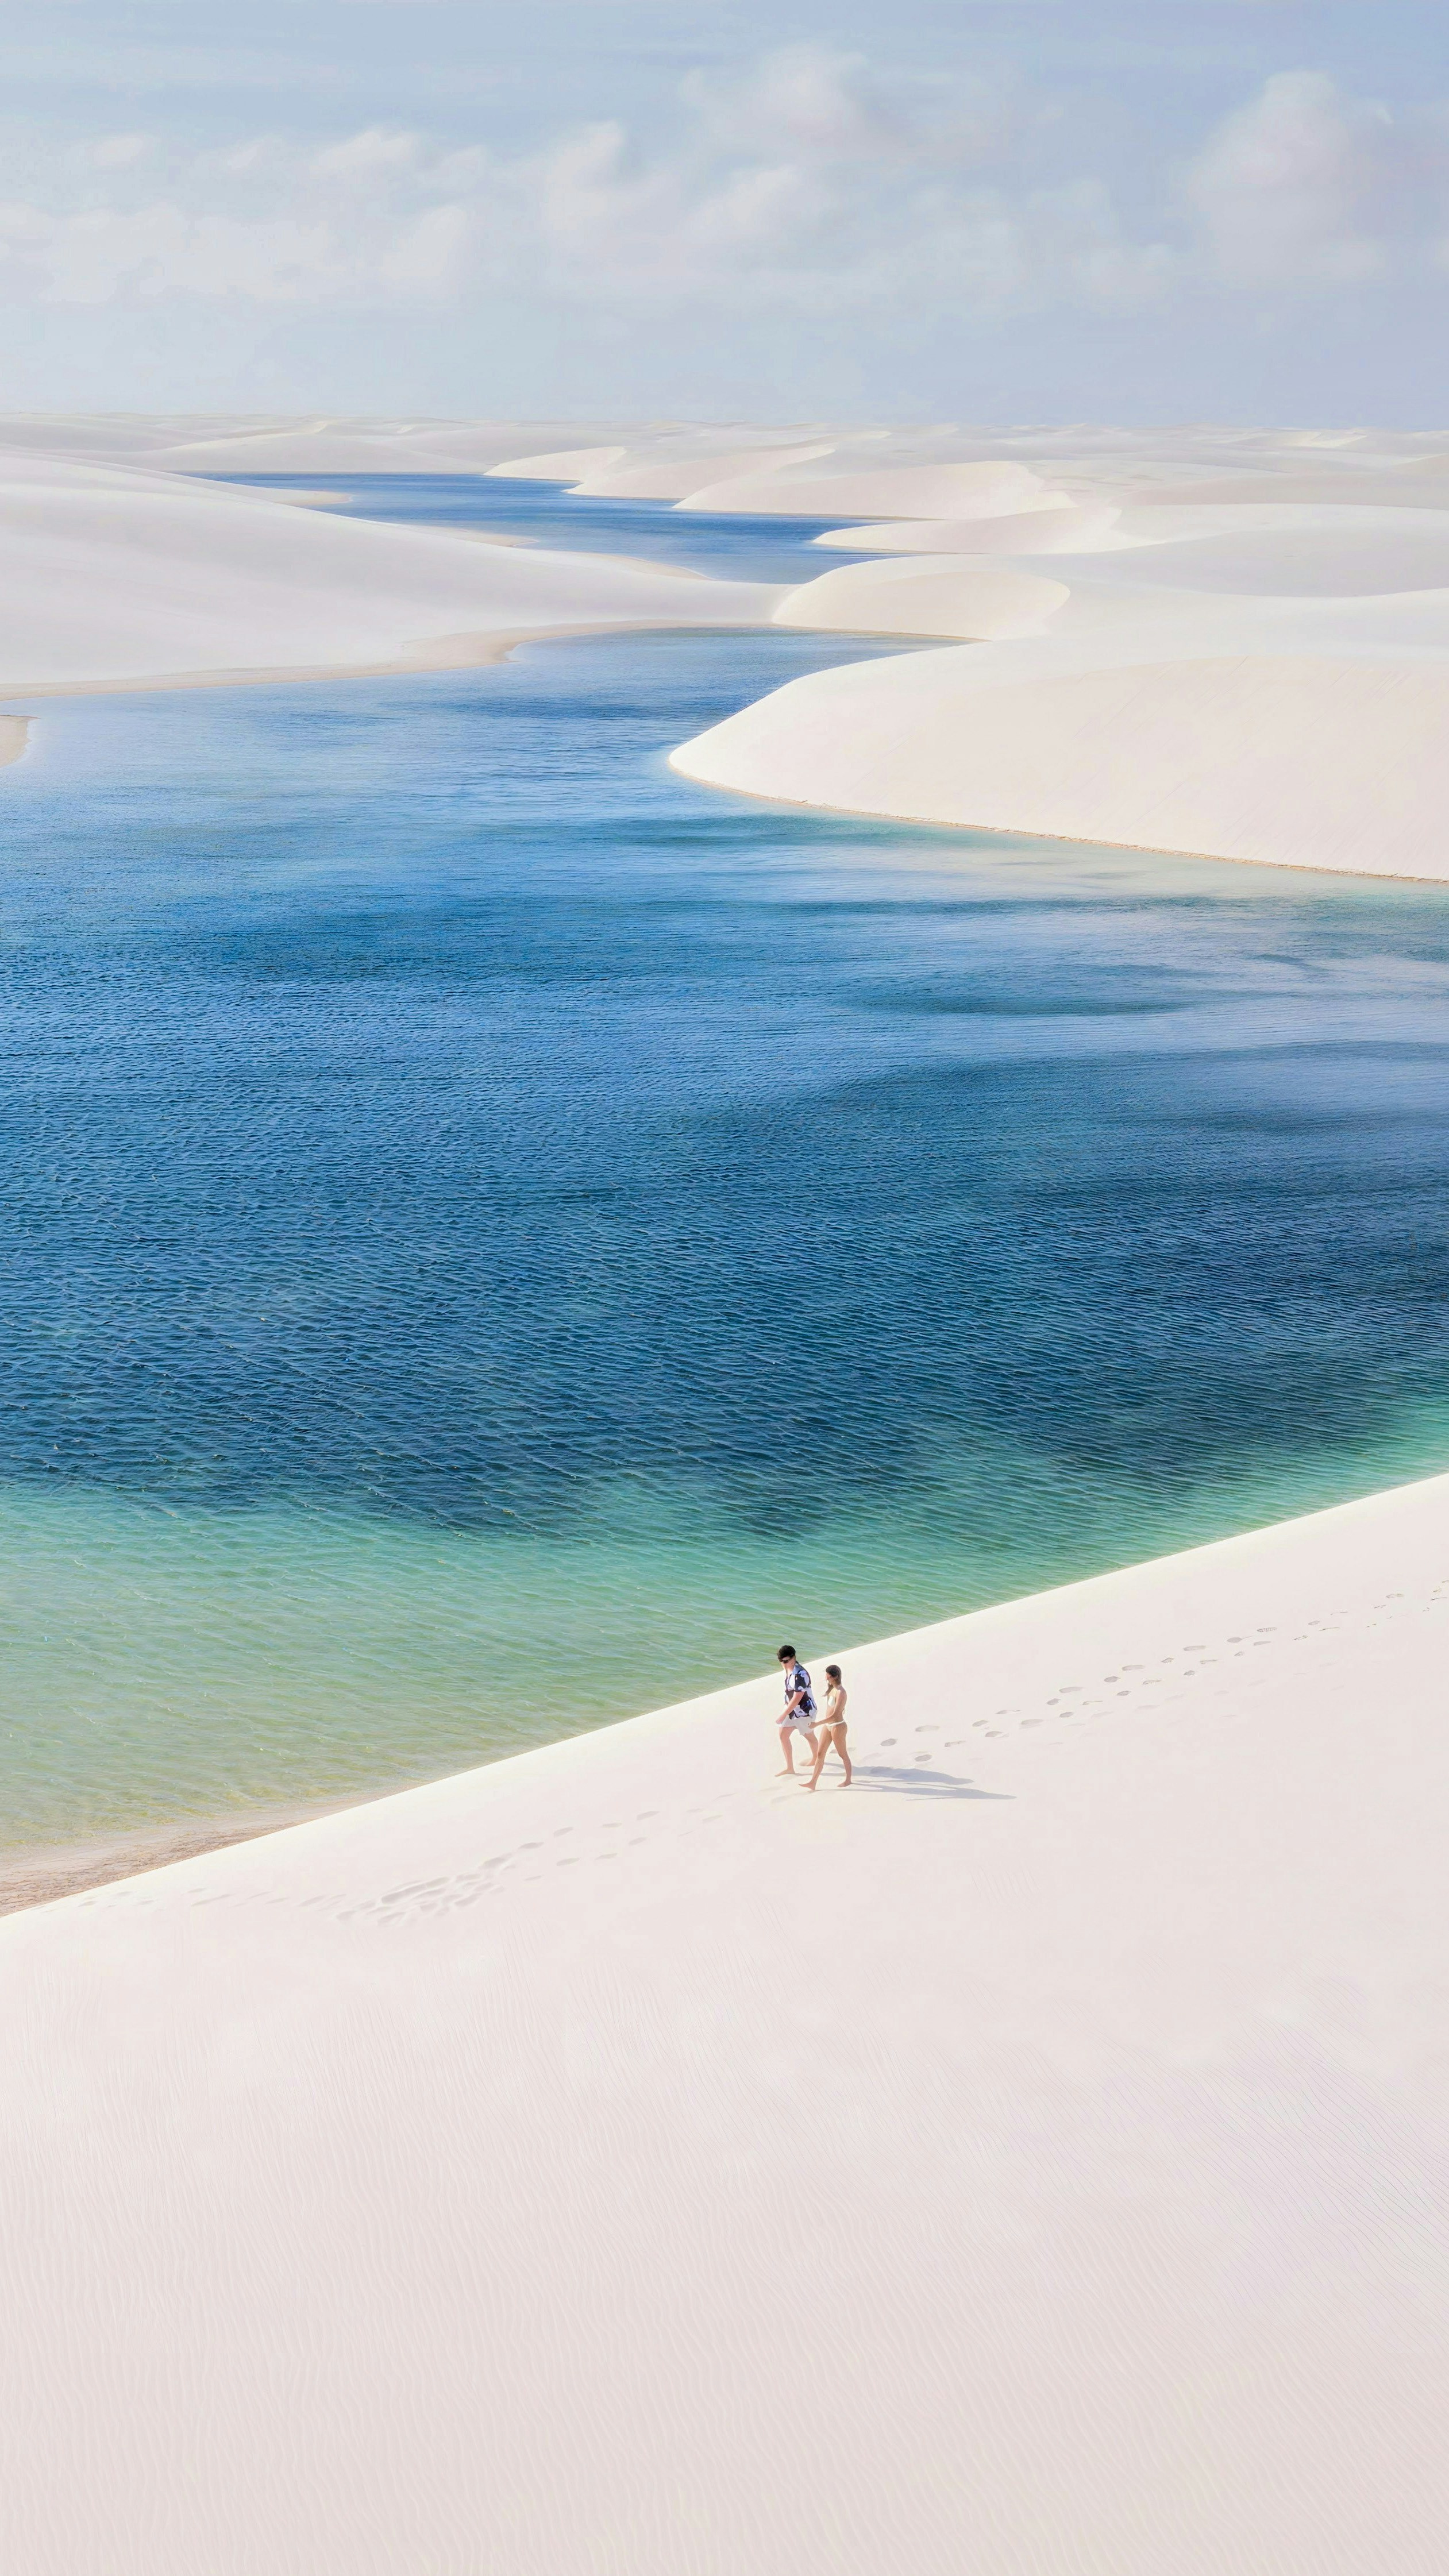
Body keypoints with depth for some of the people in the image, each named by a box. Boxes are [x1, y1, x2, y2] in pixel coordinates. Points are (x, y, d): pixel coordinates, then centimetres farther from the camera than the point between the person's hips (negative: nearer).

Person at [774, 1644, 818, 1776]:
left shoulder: (800, 1675, -32)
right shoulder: (788, 1668, -5)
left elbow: (797, 1699, -31)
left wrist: (784, 1715, -28)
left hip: (804, 1711, -8)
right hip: (791, 1708, 8)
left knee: (809, 1736, 17)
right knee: (783, 1735, 2)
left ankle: (815, 1759, 44)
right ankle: (790, 1768, 10)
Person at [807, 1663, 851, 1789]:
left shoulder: (841, 1693, -24)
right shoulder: (833, 1688, 3)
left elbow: (835, 1715, -27)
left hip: (837, 1726, -9)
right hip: (828, 1726, 9)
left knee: (843, 1754, 10)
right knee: (820, 1754, 8)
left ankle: (848, 1779, 28)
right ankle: (813, 1782, 12)